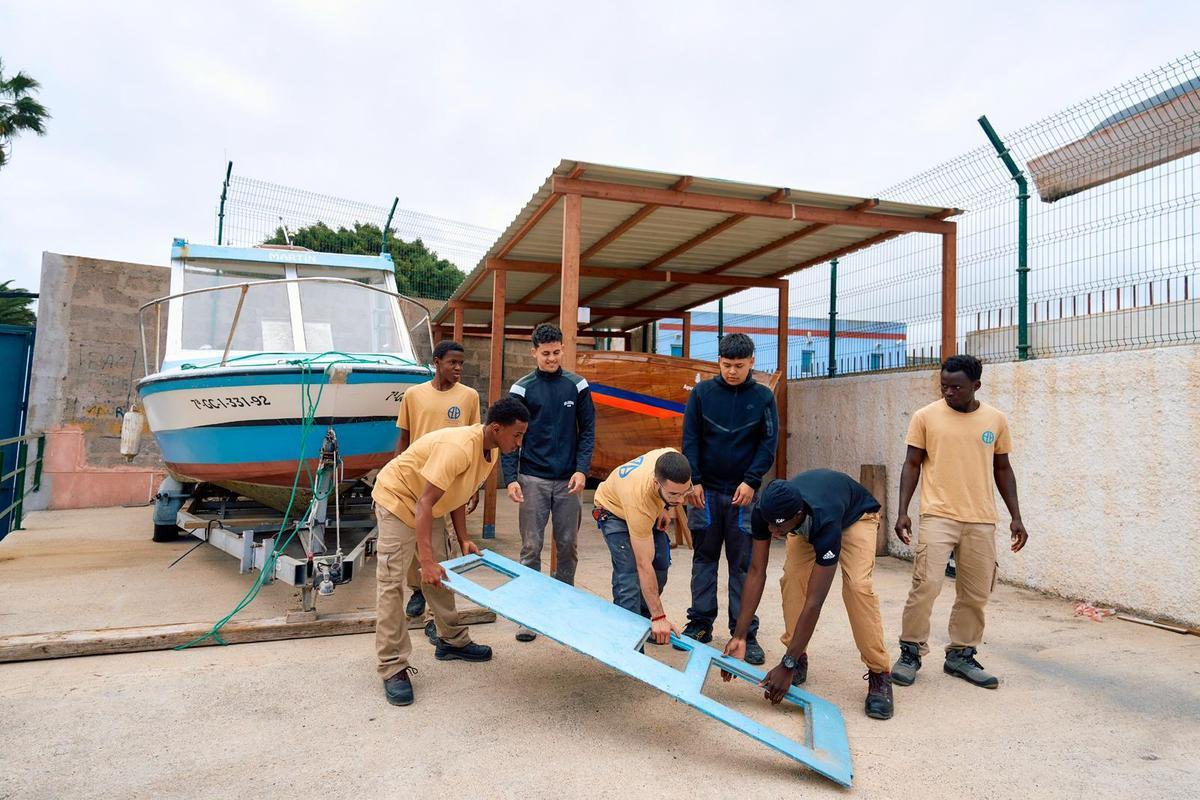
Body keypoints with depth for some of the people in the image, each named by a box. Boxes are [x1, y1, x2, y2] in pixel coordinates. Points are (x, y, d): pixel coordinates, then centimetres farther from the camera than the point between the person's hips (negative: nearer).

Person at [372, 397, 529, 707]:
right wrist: (426, 560, -40)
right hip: (397, 498, -9)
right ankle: (393, 668, -4)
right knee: (391, 583, -9)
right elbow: (424, 502, -37)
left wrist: (463, 540, -2)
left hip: (430, 507, 9)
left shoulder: (492, 451, -7)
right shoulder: (459, 448, -36)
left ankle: (452, 641, 30)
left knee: (440, 573, 15)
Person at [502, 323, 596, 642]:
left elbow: (588, 430, 4)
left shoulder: (577, 386, 4)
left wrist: (581, 470, -7)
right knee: (531, 547, 1)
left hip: (568, 480, 1)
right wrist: (511, 478, -9)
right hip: (533, 479, -1)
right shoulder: (522, 388, 1)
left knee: (567, 546, 8)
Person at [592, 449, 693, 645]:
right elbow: (644, 566, -39)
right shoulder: (639, 501, -46)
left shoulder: (674, 459, -34)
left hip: (651, 507, 6)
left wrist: (665, 507, -8)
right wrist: (659, 617, -37)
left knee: (661, 564, 5)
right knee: (629, 574, -18)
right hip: (614, 509, -6)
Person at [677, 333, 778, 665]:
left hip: (743, 492, 0)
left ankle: (745, 632, 11)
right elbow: (690, 439, 0)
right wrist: (693, 481, -8)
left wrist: (751, 481, -12)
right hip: (705, 491, 1)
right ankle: (701, 623, 20)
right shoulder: (702, 393, 0)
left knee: (744, 564, 4)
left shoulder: (763, 397, 1)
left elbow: (769, 443, 0)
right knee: (704, 558, 10)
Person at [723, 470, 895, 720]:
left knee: (857, 585, -26)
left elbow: (814, 602, -42)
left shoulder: (825, 524, -45)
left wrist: (787, 665, -40)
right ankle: (799, 658, -2)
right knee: (792, 577, -18)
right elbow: (757, 571, -24)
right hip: (806, 526, 4)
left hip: (855, 516, -4)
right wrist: (740, 636, -27)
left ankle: (879, 674, -14)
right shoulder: (764, 513, -34)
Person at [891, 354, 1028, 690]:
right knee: (925, 585, -11)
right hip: (937, 516, -3)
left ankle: (960, 654, 24)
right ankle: (911, 652, 5)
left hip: (981, 521, 3)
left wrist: (1016, 517, 10)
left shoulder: (996, 420, 6)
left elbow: (1002, 469, 14)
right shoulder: (926, 417, -1)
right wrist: (902, 511, -5)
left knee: (975, 594, 8)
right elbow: (912, 464, 2)